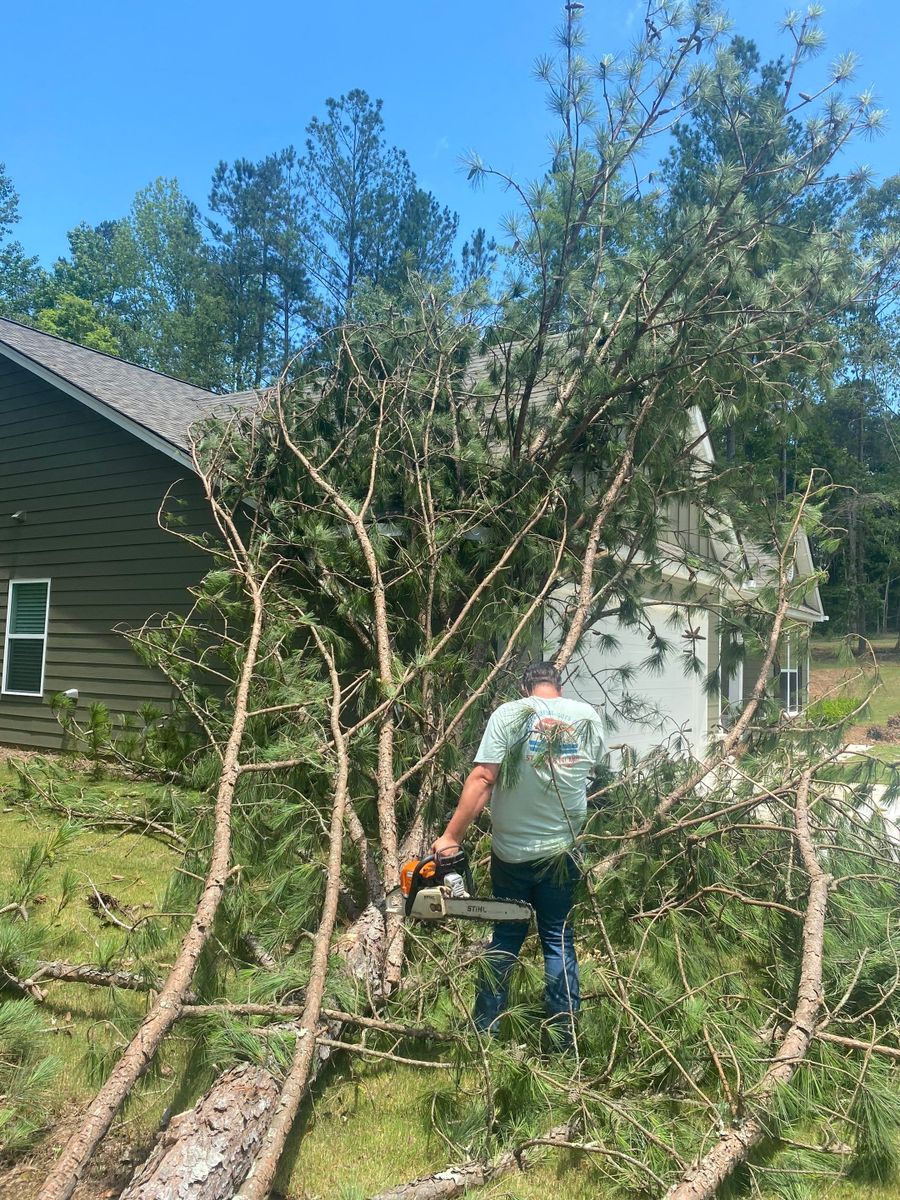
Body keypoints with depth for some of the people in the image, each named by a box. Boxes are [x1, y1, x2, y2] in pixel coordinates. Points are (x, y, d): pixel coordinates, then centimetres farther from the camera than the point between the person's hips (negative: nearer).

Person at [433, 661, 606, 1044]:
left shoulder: (508, 714, -10)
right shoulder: (589, 716, -2)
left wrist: (451, 836, -15)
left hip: (511, 849, -1)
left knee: (506, 938, 14)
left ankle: (485, 1029, 22)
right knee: (559, 940, 13)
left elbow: (482, 779, -18)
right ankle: (563, 1033, 18)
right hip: (562, 849, 1)